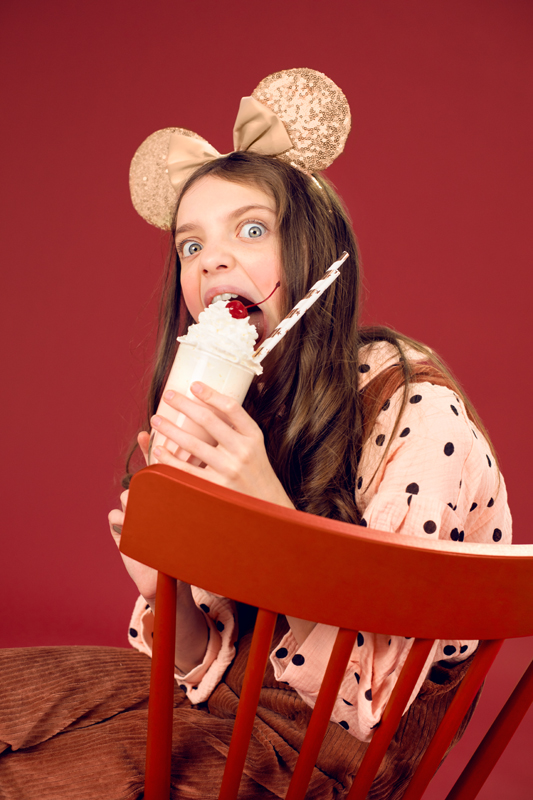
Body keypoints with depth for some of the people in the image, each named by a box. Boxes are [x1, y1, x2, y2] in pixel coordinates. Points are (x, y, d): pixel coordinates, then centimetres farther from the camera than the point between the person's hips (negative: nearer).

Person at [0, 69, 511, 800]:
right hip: (216, 704, 6)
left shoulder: (417, 416, -21)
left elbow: (377, 704, -22)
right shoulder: (223, 404, -2)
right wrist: (162, 587, -21)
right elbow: (200, 670, 1)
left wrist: (271, 512, -32)